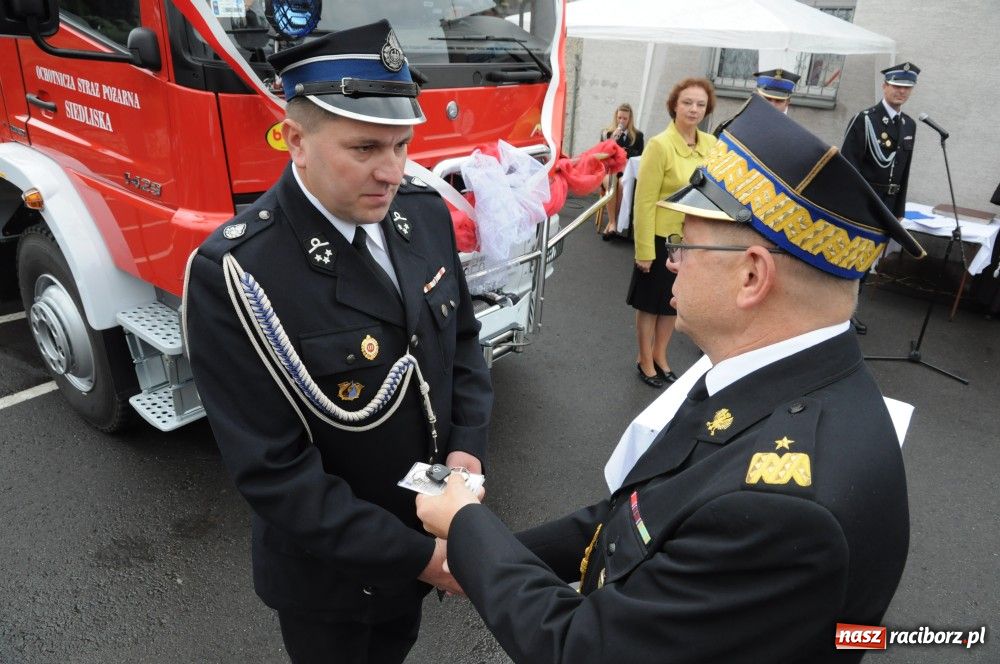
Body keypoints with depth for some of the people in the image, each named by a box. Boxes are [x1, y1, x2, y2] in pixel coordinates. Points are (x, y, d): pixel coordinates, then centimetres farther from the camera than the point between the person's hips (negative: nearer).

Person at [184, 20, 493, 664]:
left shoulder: (425, 212, -11)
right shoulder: (236, 272, -28)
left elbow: (463, 335, 3)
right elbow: (272, 469, -25)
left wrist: (468, 444, -11)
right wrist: (415, 556, -22)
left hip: (431, 518, 5)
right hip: (331, 570, -5)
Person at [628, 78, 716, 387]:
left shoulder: (711, 144, 1)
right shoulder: (660, 145, -17)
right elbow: (644, 202, -16)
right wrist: (644, 249, -17)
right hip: (663, 238, -5)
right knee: (652, 303, 11)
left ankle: (660, 356, 38)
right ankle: (645, 360, 31)